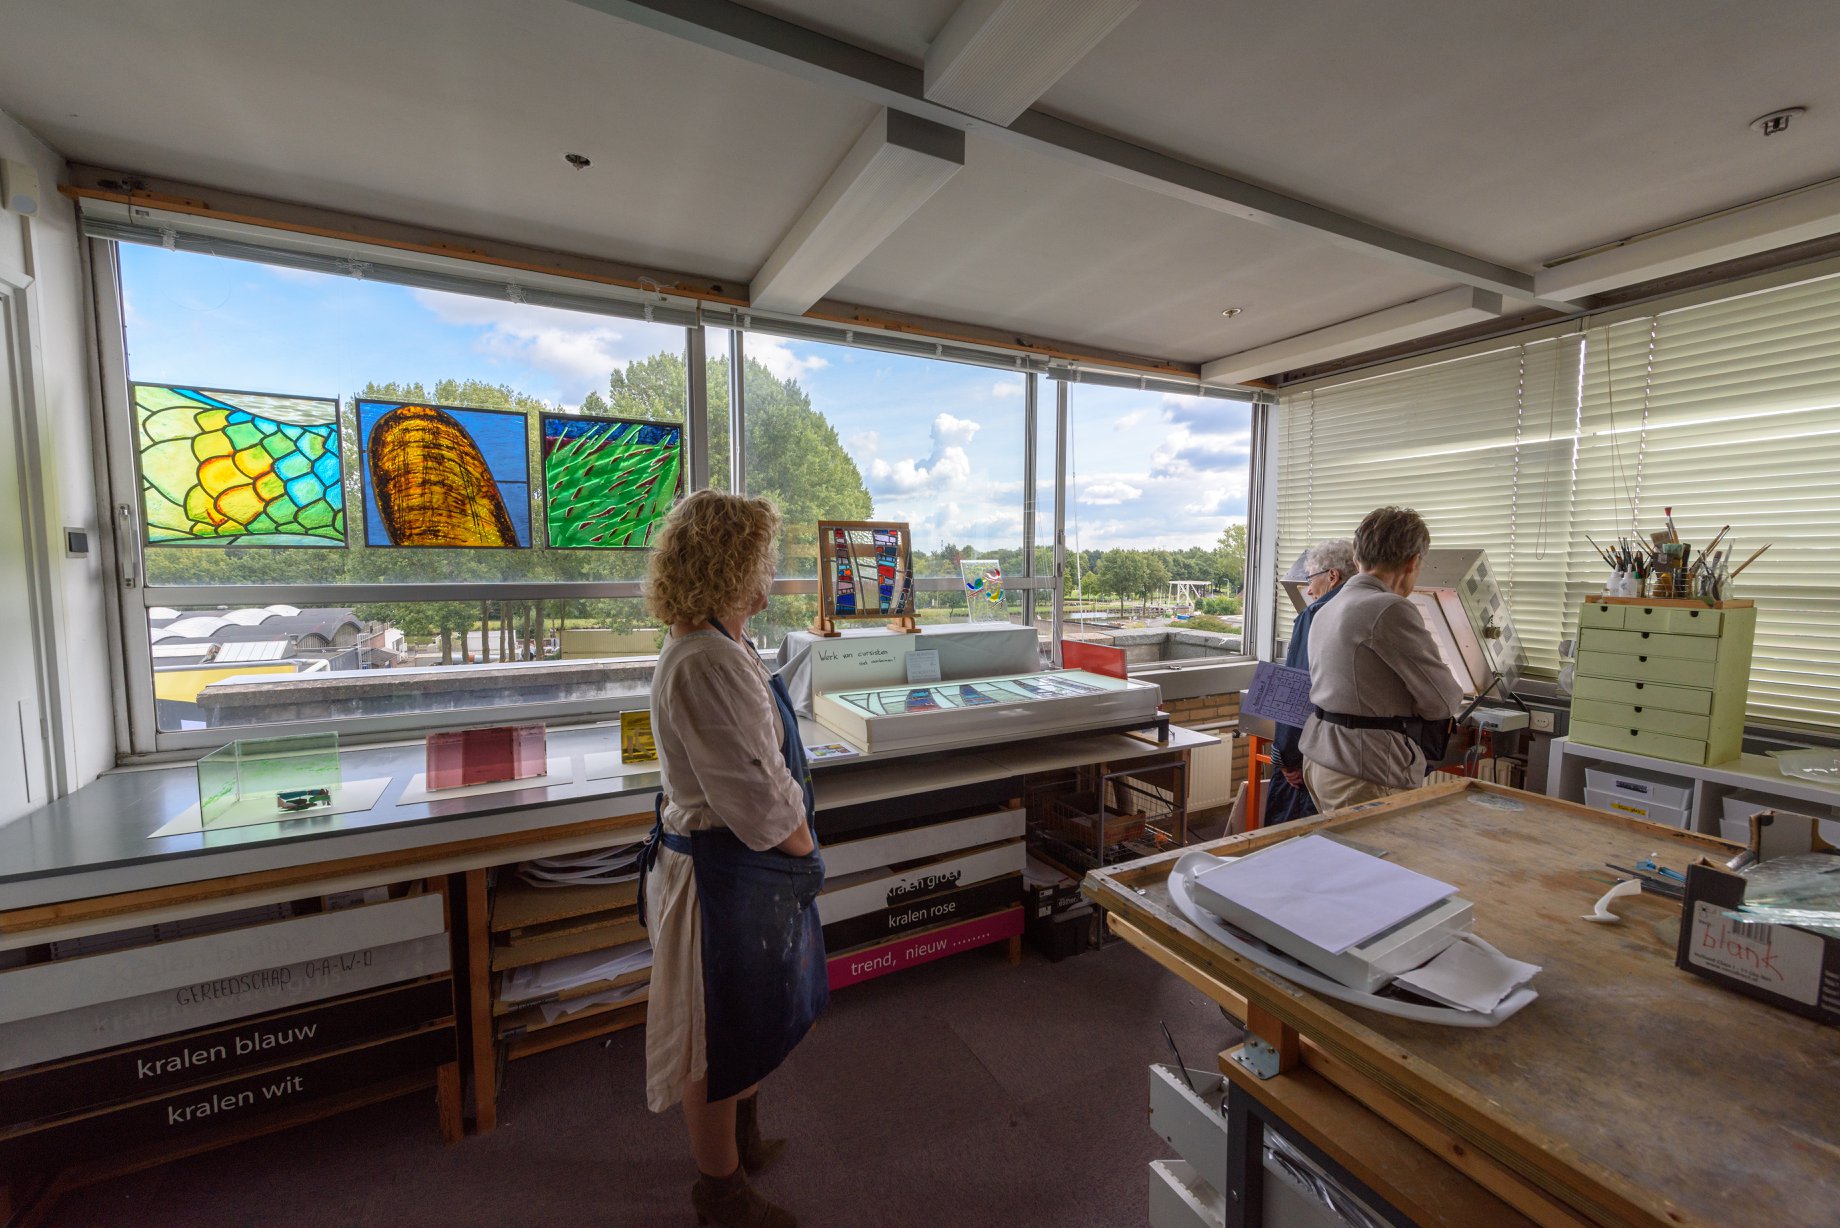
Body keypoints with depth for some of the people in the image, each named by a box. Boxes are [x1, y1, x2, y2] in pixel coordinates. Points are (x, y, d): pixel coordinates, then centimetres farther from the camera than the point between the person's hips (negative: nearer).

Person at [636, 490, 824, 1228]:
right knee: (720, 1035, 14)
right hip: (727, 875, -10)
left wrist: (793, 847, 5)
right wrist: (805, 854, -10)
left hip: (750, 867, 10)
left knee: (753, 1020, 29)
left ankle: (744, 1142, 54)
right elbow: (753, 795, -27)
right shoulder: (705, 663, -28)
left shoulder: (715, 649, 5)